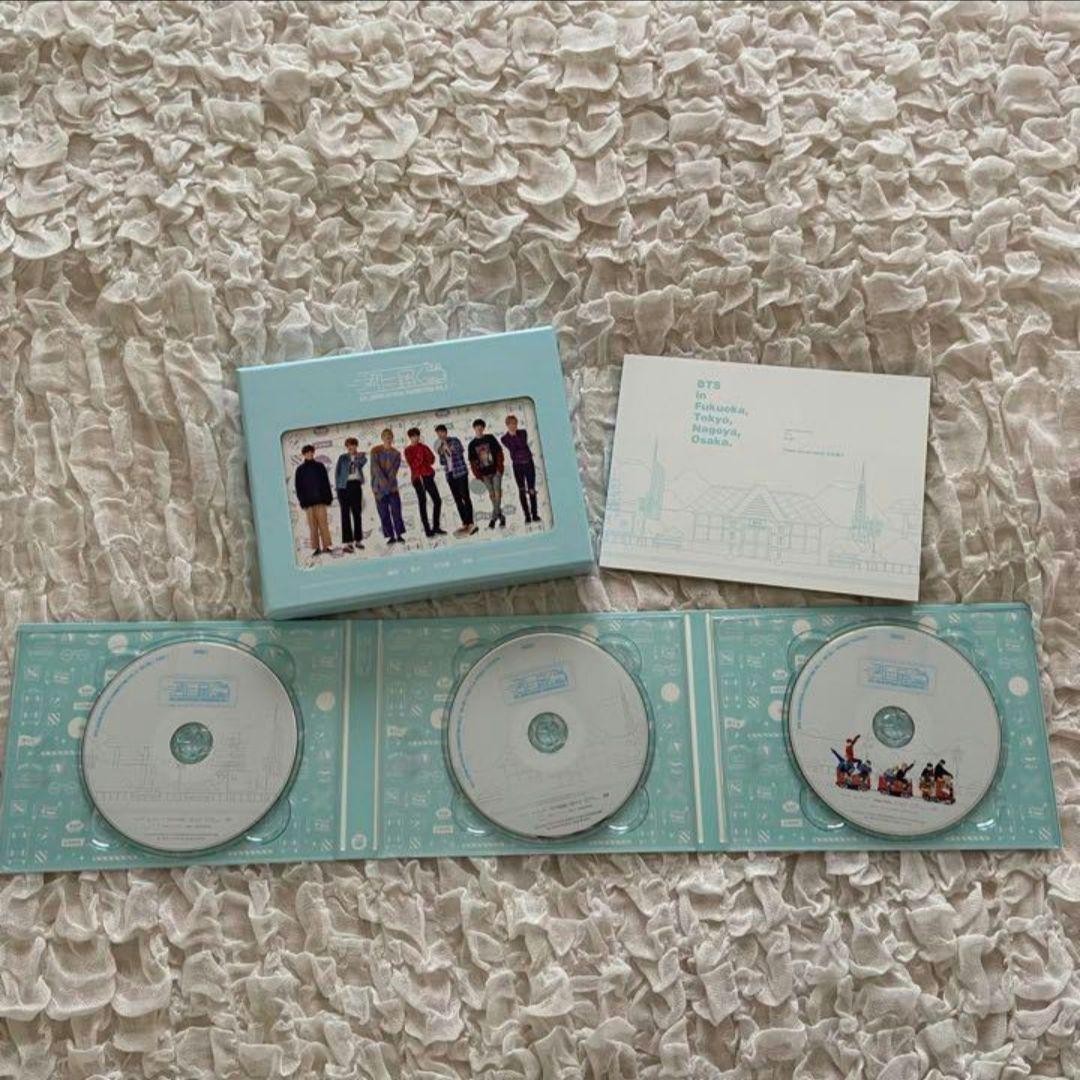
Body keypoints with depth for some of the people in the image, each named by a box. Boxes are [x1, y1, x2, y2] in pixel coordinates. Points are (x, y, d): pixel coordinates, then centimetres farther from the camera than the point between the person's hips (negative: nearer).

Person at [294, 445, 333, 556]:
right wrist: (302, 501, -2)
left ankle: (325, 546, -1)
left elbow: (326, 483, 9)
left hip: (320, 499, 0)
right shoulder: (300, 469, 8)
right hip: (308, 501, 0)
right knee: (312, 525, 0)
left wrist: (328, 497, 2)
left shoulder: (320, 466, 9)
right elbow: (298, 487, 7)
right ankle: (316, 547, 1)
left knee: (323, 523, -4)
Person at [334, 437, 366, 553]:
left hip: (356, 485, 3)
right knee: (345, 514, -5)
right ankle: (346, 542, -7)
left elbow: (362, 462, -12)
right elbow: (337, 472, 3)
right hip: (345, 486, -3)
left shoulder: (360, 457, 10)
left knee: (357, 513, 8)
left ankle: (358, 539, 18)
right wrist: (337, 487, -4)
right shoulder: (342, 458, 4)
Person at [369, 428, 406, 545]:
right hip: (379, 487, -1)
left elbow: (394, 470, -2)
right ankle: (390, 536, 4)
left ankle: (399, 534, -3)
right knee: (384, 513, 0)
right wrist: (383, 481, -17)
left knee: (396, 510, -6)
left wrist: (388, 483, -14)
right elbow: (376, 467, -9)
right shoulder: (375, 451, -1)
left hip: (392, 486, 1)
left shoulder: (396, 453, 4)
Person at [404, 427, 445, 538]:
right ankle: (427, 530, -3)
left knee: (438, 500, 0)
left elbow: (432, 459, 2)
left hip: (428, 477, 4)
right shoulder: (408, 450, 2)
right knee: (423, 503, -4)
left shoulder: (424, 447, 14)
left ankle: (435, 527, 11)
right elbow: (413, 464, -10)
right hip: (418, 478, -4)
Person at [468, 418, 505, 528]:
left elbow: (499, 452, 2)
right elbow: (472, 461, 6)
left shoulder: (490, 438, 2)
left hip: (495, 470, -2)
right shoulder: (472, 445, 5)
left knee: (497, 491, -9)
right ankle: (500, 516, 17)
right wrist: (478, 475, -3)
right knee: (491, 494, 5)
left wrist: (499, 468, -6)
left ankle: (494, 517, -6)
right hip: (484, 473, 2)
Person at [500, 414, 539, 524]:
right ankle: (527, 516, 0)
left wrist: (515, 435, -20)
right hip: (517, 465, -1)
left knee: (531, 489, 1)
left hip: (529, 462, 1)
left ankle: (534, 514, 6)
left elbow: (523, 444, -15)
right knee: (522, 490, -2)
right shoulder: (504, 439, -2)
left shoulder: (523, 432, 1)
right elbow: (512, 449, -13)